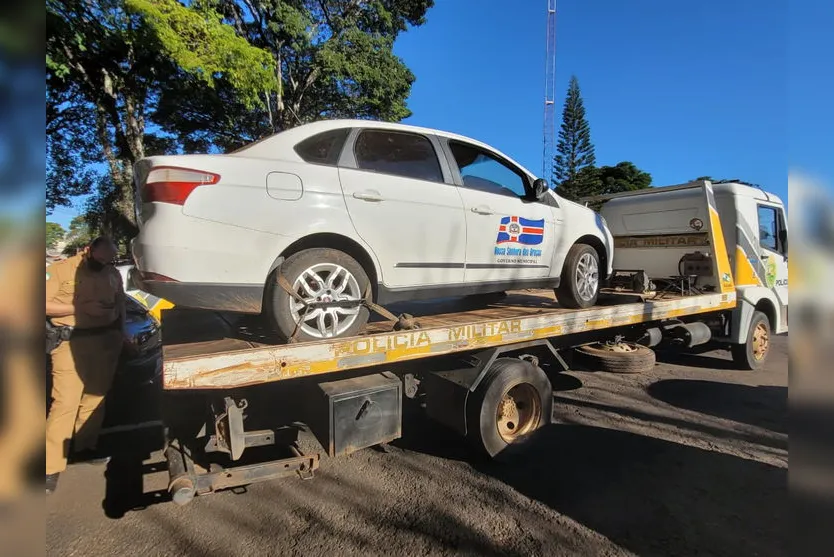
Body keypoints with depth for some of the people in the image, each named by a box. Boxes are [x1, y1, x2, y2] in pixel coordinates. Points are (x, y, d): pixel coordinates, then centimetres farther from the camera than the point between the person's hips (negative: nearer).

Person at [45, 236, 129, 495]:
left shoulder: (113, 274, 11)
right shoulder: (61, 269, -4)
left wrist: (121, 334, 11)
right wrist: (81, 308, -16)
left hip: (106, 341, 5)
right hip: (72, 342, -5)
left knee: (95, 397, 11)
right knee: (65, 402, -7)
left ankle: (84, 448, 25)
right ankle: (51, 467, 2)